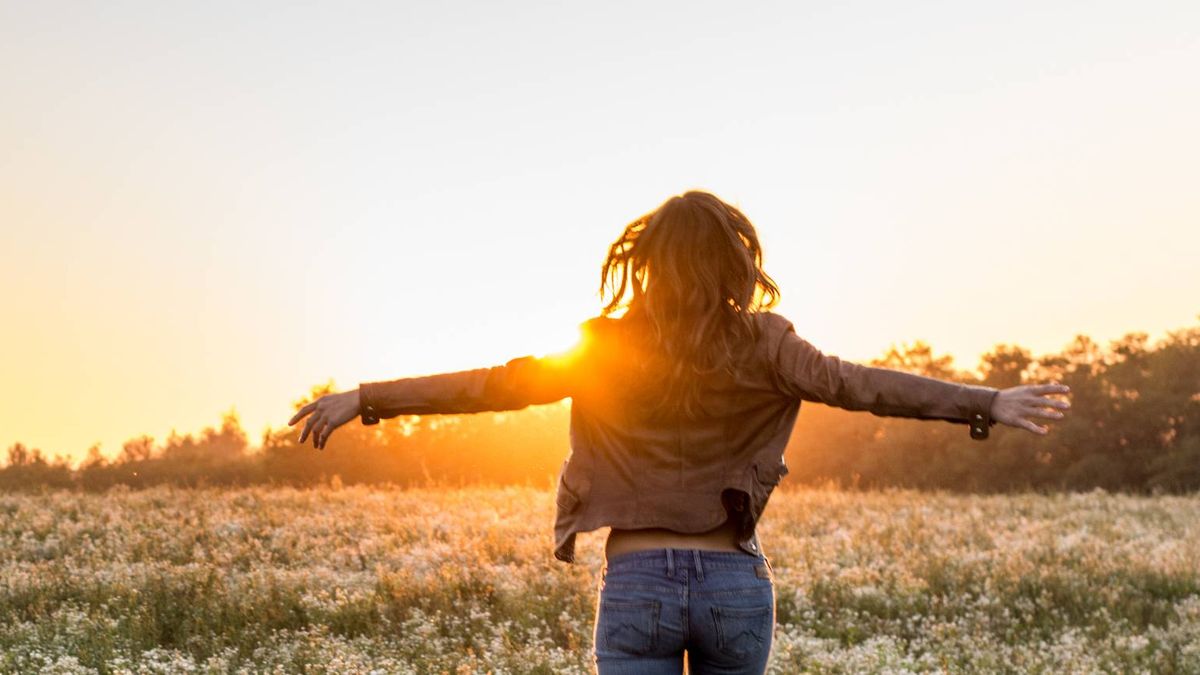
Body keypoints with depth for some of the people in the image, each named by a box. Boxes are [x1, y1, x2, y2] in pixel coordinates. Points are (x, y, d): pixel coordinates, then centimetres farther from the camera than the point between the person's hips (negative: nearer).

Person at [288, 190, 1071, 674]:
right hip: (737, 583, 1)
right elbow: (862, 384, -10)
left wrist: (365, 399, 1)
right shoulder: (763, 346, -4)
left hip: (638, 582, -1)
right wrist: (986, 403, -9)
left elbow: (491, 385, -4)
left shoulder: (606, 348, -4)